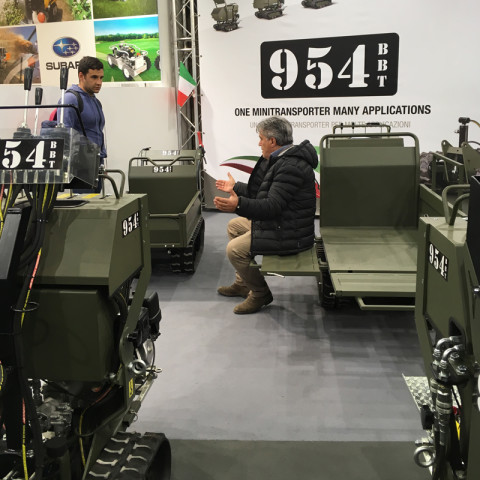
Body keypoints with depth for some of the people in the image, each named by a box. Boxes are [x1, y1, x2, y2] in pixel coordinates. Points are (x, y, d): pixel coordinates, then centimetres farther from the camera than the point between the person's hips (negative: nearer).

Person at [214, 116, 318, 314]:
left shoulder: (291, 167, -26)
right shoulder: (281, 159, 10)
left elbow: (272, 206, -32)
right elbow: (262, 192, 20)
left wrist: (239, 205, -42)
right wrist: (235, 187, 30)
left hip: (289, 234, -12)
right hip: (278, 221, 12)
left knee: (235, 249, -17)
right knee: (234, 226, 20)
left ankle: (260, 294, 4)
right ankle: (242, 283, 26)